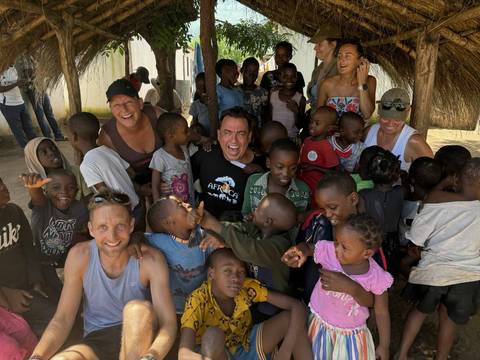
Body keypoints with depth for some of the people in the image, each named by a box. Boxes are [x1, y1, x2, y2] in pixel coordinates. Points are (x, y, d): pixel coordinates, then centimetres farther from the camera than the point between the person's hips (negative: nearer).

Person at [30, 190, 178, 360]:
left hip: (139, 337, 0)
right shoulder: (80, 256, -10)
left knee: (139, 308, -33)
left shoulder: (150, 260, -17)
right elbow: (62, 319, -8)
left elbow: (168, 323, -21)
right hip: (96, 341, 1)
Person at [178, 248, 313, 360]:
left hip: (247, 346, 3)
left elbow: (297, 306, -23)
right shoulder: (198, 300, -28)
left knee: (291, 317, -17)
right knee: (213, 334, -37)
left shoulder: (248, 287, -21)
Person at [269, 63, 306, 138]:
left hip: (292, 137, -1)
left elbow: (299, 125, -5)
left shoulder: (300, 99, -5)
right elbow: (268, 119, 6)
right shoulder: (272, 95, 1)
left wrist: (296, 111, -19)